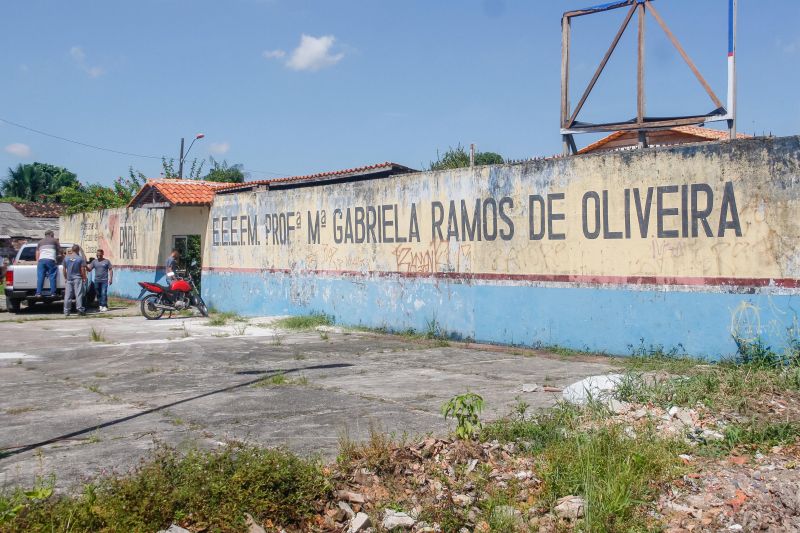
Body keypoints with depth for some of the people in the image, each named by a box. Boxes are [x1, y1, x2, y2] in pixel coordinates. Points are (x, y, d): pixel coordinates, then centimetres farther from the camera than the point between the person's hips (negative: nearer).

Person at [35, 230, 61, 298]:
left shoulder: (40, 242, 26)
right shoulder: (54, 240, 15)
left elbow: (37, 253, 21)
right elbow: (60, 250, 15)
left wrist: (37, 261, 24)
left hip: (41, 260, 3)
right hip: (50, 260, -3)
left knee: (40, 277, 0)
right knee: (52, 277, -1)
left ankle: (38, 293, -6)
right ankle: (52, 293, -6)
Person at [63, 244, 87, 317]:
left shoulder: (66, 258, 5)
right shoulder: (80, 259, -6)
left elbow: (64, 270, 10)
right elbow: (82, 270, -8)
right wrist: (84, 278, 3)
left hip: (68, 279, 3)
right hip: (77, 279, -3)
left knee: (67, 295, 6)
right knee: (78, 294, -1)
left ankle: (66, 311, 7)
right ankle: (80, 310, -4)